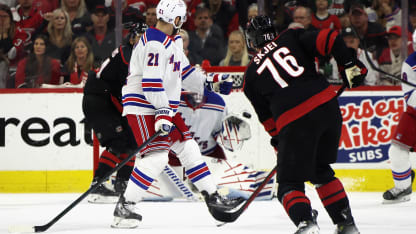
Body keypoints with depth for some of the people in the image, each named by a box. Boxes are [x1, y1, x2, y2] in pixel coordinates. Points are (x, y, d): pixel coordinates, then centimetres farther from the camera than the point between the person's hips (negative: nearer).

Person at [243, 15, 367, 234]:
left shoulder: (251, 74, 16)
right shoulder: (291, 38, 16)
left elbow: (266, 116, 20)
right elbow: (328, 39, 1)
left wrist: (279, 140, 31)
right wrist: (350, 64, 6)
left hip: (294, 122, -3)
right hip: (327, 105, 3)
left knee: (290, 182, 7)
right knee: (321, 170, 25)